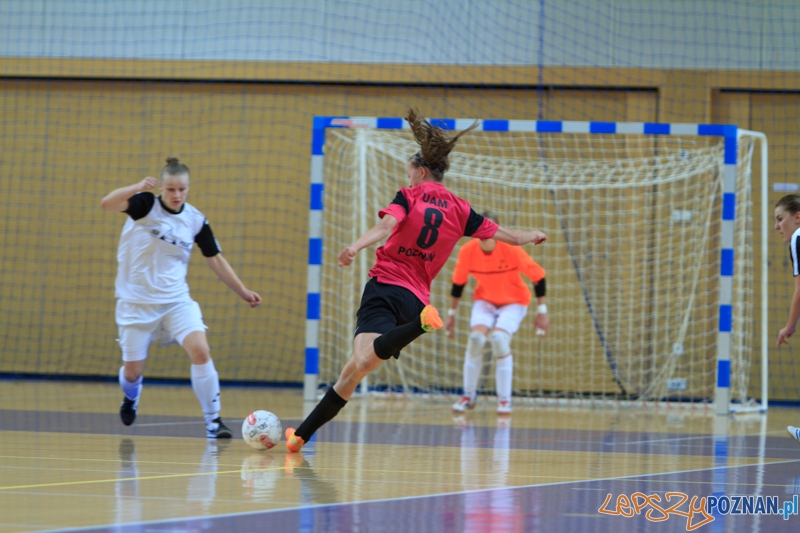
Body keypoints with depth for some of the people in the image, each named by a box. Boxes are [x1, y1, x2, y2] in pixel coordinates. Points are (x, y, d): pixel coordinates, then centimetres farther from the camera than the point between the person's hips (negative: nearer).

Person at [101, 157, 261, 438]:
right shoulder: (146, 205, -10)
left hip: (176, 300, 2)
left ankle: (213, 420, -13)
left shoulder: (195, 220, 0)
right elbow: (107, 203, -27)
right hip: (137, 301, -2)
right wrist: (138, 187, -45)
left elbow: (215, 259, 10)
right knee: (132, 372, 4)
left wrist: (243, 291, 8)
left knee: (200, 350, -22)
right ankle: (131, 396, 43)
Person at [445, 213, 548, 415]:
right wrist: (451, 314, 5)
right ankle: (468, 395, -5)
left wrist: (542, 311, -13)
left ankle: (504, 400, -15)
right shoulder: (467, 251, -17)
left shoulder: (511, 250, -26)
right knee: (476, 337, -23)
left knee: (499, 339, -27)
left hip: (514, 301, -2)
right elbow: (458, 283, 0)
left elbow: (537, 276, -14)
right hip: (485, 300, 2)